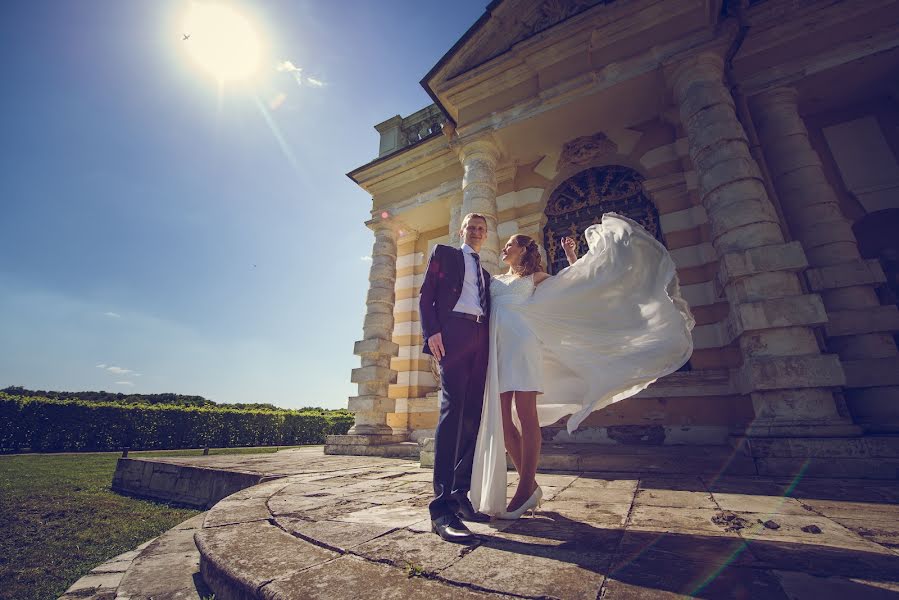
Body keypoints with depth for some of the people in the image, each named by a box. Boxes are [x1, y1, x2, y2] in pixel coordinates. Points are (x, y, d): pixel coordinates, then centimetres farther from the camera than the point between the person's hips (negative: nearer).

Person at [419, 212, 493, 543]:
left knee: (472, 417, 2)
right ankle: (441, 506, -17)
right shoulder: (443, 253, 16)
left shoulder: (485, 273, 31)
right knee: (452, 411, -18)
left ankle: (461, 495, 11)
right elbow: (426, 296, 3)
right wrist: (432, 331, -12)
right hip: (452, 333, -6)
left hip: (480, 340, 6)